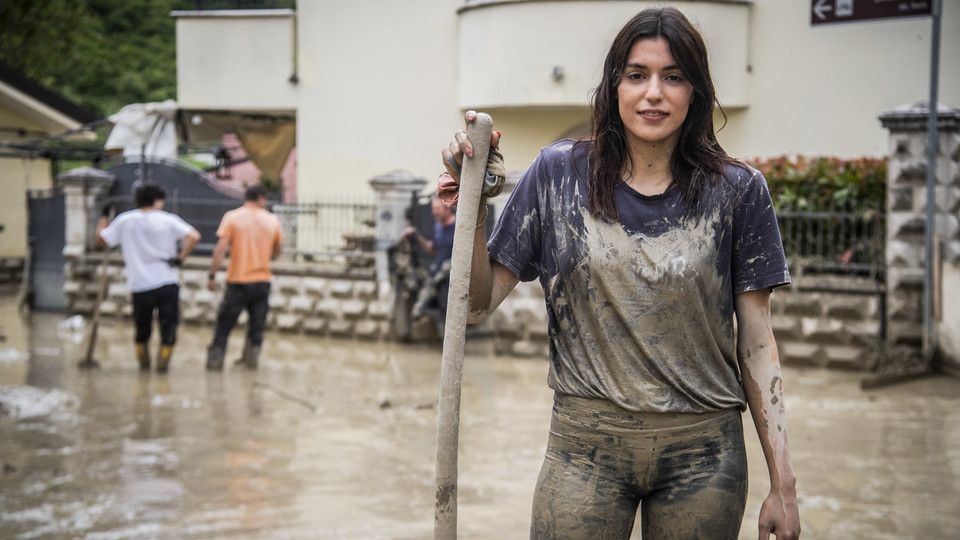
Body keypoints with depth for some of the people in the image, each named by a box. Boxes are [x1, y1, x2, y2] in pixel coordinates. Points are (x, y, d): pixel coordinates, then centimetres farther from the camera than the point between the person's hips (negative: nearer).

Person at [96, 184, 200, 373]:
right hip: (167, 283, -2)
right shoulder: (168, 220, -3)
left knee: (142, 329, 19)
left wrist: (105, 216, 22)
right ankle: (162, 363, 4)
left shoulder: (124, 221, 2)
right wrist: (181, 258, -9)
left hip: (139, 286, 2)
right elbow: (194, 236, -15)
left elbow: (101, 239, 11)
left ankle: (143, 362, 26)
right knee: (168, 327, 7)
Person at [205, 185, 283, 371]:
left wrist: (212, 275, -9)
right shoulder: (272, 220, 4)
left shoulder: (232, 217, -4)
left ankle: (215, 359, 3)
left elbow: (220, 249, -12)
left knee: (224, 323, 6)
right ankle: (251, 357, 14)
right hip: (262, 281, 2)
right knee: (257, 324, 14)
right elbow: (276, 254, 12)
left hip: (238, 281, -2)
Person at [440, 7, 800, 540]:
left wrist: (782, 482, -2)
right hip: (585, 449, 0)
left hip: (702, 457, 0)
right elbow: (479, 302, 1)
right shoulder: (559, 174, 0)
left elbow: (756, 342, 1)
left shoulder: (736, 191, -1)